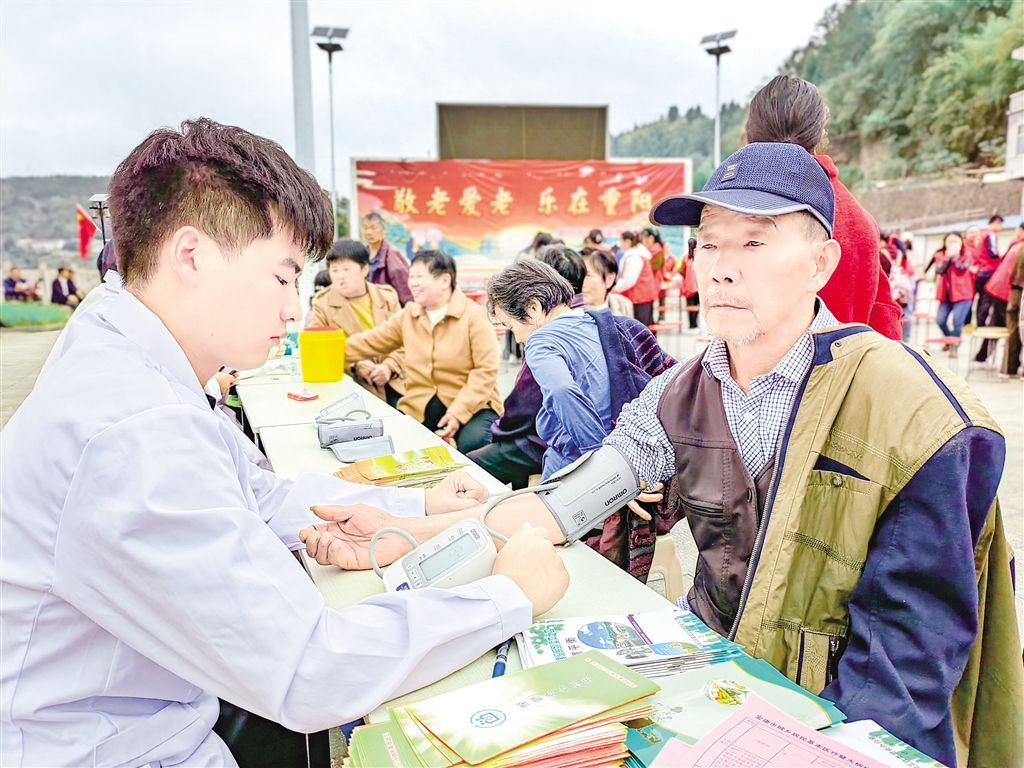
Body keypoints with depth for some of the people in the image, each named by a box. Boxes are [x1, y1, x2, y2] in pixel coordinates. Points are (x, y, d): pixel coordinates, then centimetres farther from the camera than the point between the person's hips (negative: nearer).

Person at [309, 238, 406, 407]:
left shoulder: (387, 296, 9)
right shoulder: (322, 303, 4)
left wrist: (389, 367, -11)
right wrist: (354, 365, -15)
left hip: (392, 381, 2)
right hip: (351, 385, -2)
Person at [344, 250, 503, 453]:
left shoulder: (474, 315, -8)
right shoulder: (407, 316, 8)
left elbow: (486, 370, -14)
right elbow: (370, 342, 14)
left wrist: (459, 412, -21)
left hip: (471, 406, -4)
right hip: (419, 408, 5)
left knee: (471, 443, -32)